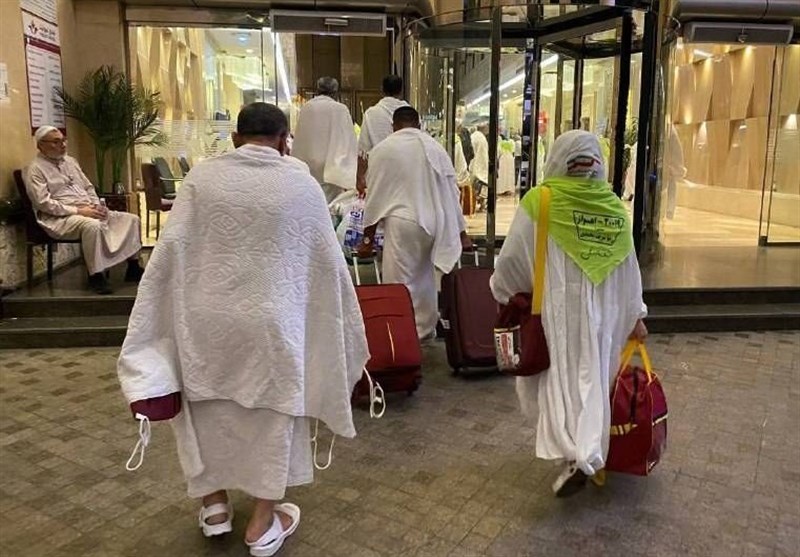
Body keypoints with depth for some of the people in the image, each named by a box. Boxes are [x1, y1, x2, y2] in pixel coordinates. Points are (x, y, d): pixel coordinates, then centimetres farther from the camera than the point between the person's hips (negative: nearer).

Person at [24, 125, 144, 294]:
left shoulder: (70, 161, 18)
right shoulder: (35, 169, -6)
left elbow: (88, 187, 21)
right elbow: (43, 203, -16)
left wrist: (97, 205, 0)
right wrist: (78, 211, -21)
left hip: (88, 211, 8)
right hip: (59, 218, -8)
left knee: (131, 219, -6)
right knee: (92, 225, -40)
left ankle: (133, 267, -5)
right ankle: (96, 275, -30)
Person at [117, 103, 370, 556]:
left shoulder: (203, 176, -4)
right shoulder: (302, 184, -5)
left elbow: (170, 251, -6)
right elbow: (329, 261, 0)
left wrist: (158, 327, 2)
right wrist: (344, 326, 14)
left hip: (207, 318, 2)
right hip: (272, 321, -1)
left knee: (211, 408, 22)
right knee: (273, 414, 14)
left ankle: (214, 504, 36)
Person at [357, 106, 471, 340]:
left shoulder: (383, 150, -3)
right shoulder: (435, 147, 7)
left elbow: (374, 196, -1)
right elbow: (451, 192, 9)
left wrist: (367, 238, 6)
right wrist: (461, 232, 15)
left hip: (401, 223, -4)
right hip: (432, 223, 4)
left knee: (401, 284, 2)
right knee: (424, 278, 18)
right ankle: (425, 328, 29)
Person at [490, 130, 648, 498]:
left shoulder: (539, 201, -10)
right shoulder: (614, 206, 3)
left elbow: (513, 257, -7)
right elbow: (629, 268, 9)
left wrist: (503, 292, 12)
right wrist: (635, 315, 20)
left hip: (557, 308, -3)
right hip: (601, 311, 4)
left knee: (559, 381, 7)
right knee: (592, 380, 14)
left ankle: (576, 456, -3)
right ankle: (590, 452, 21)